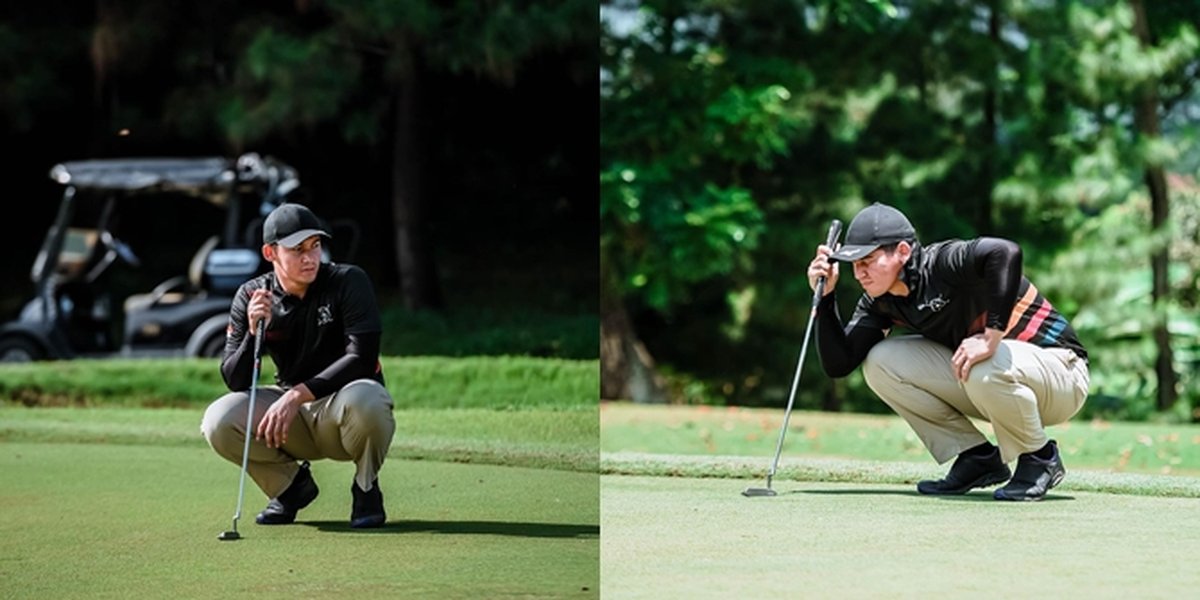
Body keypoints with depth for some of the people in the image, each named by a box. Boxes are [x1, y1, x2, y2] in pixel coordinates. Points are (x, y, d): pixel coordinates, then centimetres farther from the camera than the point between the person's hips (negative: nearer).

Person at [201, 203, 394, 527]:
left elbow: (362, 357, -23)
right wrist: (253, 331, -27)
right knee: (218, 421, -22)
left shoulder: (349, 282, -13)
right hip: (292, 416, 3)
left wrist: (297, 395, -31)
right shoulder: (251, 296, -4)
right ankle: (291, 485, 6)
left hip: (343, 413, -3)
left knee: (363, 398, -39)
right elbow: (235, 381, -8)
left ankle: (366, 491, -8)